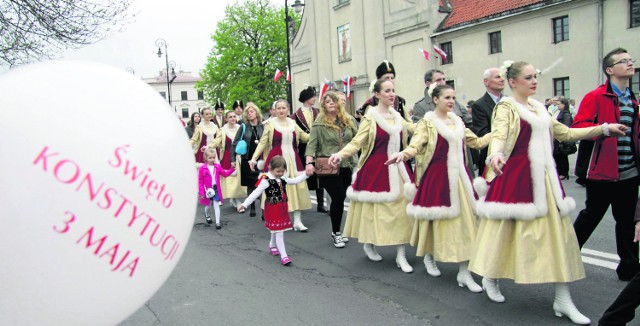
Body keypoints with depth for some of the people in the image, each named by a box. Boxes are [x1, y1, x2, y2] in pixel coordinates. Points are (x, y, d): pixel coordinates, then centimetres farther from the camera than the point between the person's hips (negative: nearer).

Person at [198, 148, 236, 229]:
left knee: (216, 205, 0)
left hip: (216, 189, 2)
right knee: (208, 205, 16)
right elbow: (200, 181, -9)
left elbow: (225, 173, 3)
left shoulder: (218, 167, 1)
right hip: (207, 190, -2)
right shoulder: (202, 168, -11)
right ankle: (207, 215, 50)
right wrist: (201, 193, -13)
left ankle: (217, 222, 2)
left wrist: (232, 168, -10)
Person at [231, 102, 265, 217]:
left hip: (261, 160, 0)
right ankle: (252, 207, 19)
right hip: (247, 160, 0)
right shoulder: (244, 127, 1)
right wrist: (233, 158, -6)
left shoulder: (263, 126, 3)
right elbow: (235, 143, 1)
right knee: (250, 184, 8)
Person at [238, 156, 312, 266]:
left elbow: (294, 181, 18)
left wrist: (306, 174, 11)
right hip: (273, 209, -7)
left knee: (276, 230, 22)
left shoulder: (282, 178, 6)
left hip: (282, 208, 7)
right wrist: (245, 204, -23)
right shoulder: (266, 180, -16)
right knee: (279, 231, -7)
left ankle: (272, 245, 47)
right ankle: (283, 256, -4)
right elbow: (256, 193, -19)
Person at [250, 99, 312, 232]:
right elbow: (262, 143, -1)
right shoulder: (270, 124, 0)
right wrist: (254, 158, -8)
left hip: (293, 160, 3)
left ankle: (297, 221, 8)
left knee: (296, 188, 1)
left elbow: (305, 137, 14)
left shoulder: (293, 123, 11)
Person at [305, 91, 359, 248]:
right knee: (338, 198, -7)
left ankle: (337, 231, 26)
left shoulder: (349, 120, 9)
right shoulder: (319, 122, -3)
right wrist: (309, 162, -20)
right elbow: (312, 144, -8)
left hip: (346, 166, 4)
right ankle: (336, 233, 12)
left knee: (341, 198, 10)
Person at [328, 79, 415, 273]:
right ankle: (368, 244, 31)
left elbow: (413, 128, 26)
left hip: (397, 169, 5)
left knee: (401, 209, 1)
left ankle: (401, 255, 10)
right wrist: (340, 155, -29)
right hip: (375, 169, -5)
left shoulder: (397, 116, 10)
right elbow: (357, 142, -14)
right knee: (374, 209, 4)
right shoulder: (370, 117, -6)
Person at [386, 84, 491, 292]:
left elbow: (476, 142, 21)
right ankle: (429, 257, 33)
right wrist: (403, 154, -38)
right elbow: (415, 146, -17)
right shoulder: (427, 123, -4)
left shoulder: (457, 122, 14)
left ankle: (464, 272, 7)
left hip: (458, 177, 5)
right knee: (436, 219, 5)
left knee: (463, 219, 1)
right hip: (436, 176, -5)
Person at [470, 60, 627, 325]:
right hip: (515, 176, -7)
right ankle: (489, 279, 27)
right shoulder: (506, 107, -5)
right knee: (504, 229, 2)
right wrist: (495, 154, -43)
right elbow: (498, 135, -21)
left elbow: (565, 133, 21)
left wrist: (604, 129, 17)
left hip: (544, 178, 7)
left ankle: (563, 300, 10)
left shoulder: (538, 108, 16)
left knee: (556, 232, 3)